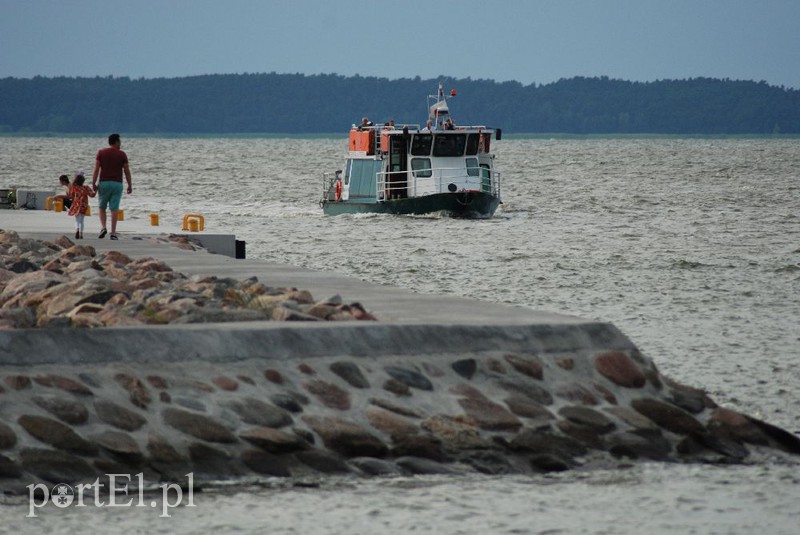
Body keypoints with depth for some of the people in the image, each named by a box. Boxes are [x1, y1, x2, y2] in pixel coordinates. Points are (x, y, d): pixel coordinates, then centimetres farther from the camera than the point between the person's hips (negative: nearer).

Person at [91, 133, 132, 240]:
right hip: (117, 183, 0)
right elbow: (127, 171, 3)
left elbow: (96, 169, -4)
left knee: (102, 207, 13)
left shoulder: (101, 153, 2)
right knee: (114, 208, 0)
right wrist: (130, 185, 10)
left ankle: (103, 227, -5)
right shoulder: (122, 155, 1)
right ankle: (113, 233, -3)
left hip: (104, 183, 0)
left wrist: (93, 183, -1)